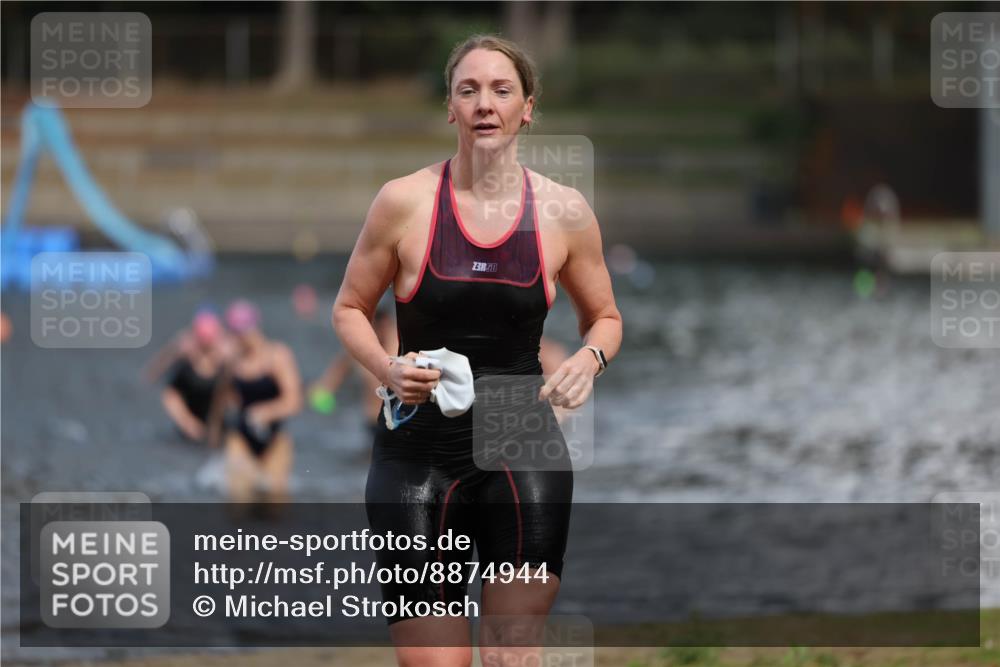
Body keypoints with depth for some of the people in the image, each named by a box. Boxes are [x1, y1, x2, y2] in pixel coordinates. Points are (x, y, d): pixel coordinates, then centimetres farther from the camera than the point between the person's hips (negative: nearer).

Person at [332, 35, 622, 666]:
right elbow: (350, 309, 7)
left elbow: (605, 317, 15)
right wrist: (387, 368, -12)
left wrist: (590, 359, -7)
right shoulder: (405, 202, -4)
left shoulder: (563, 211, 1)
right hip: (418, 453, -1)